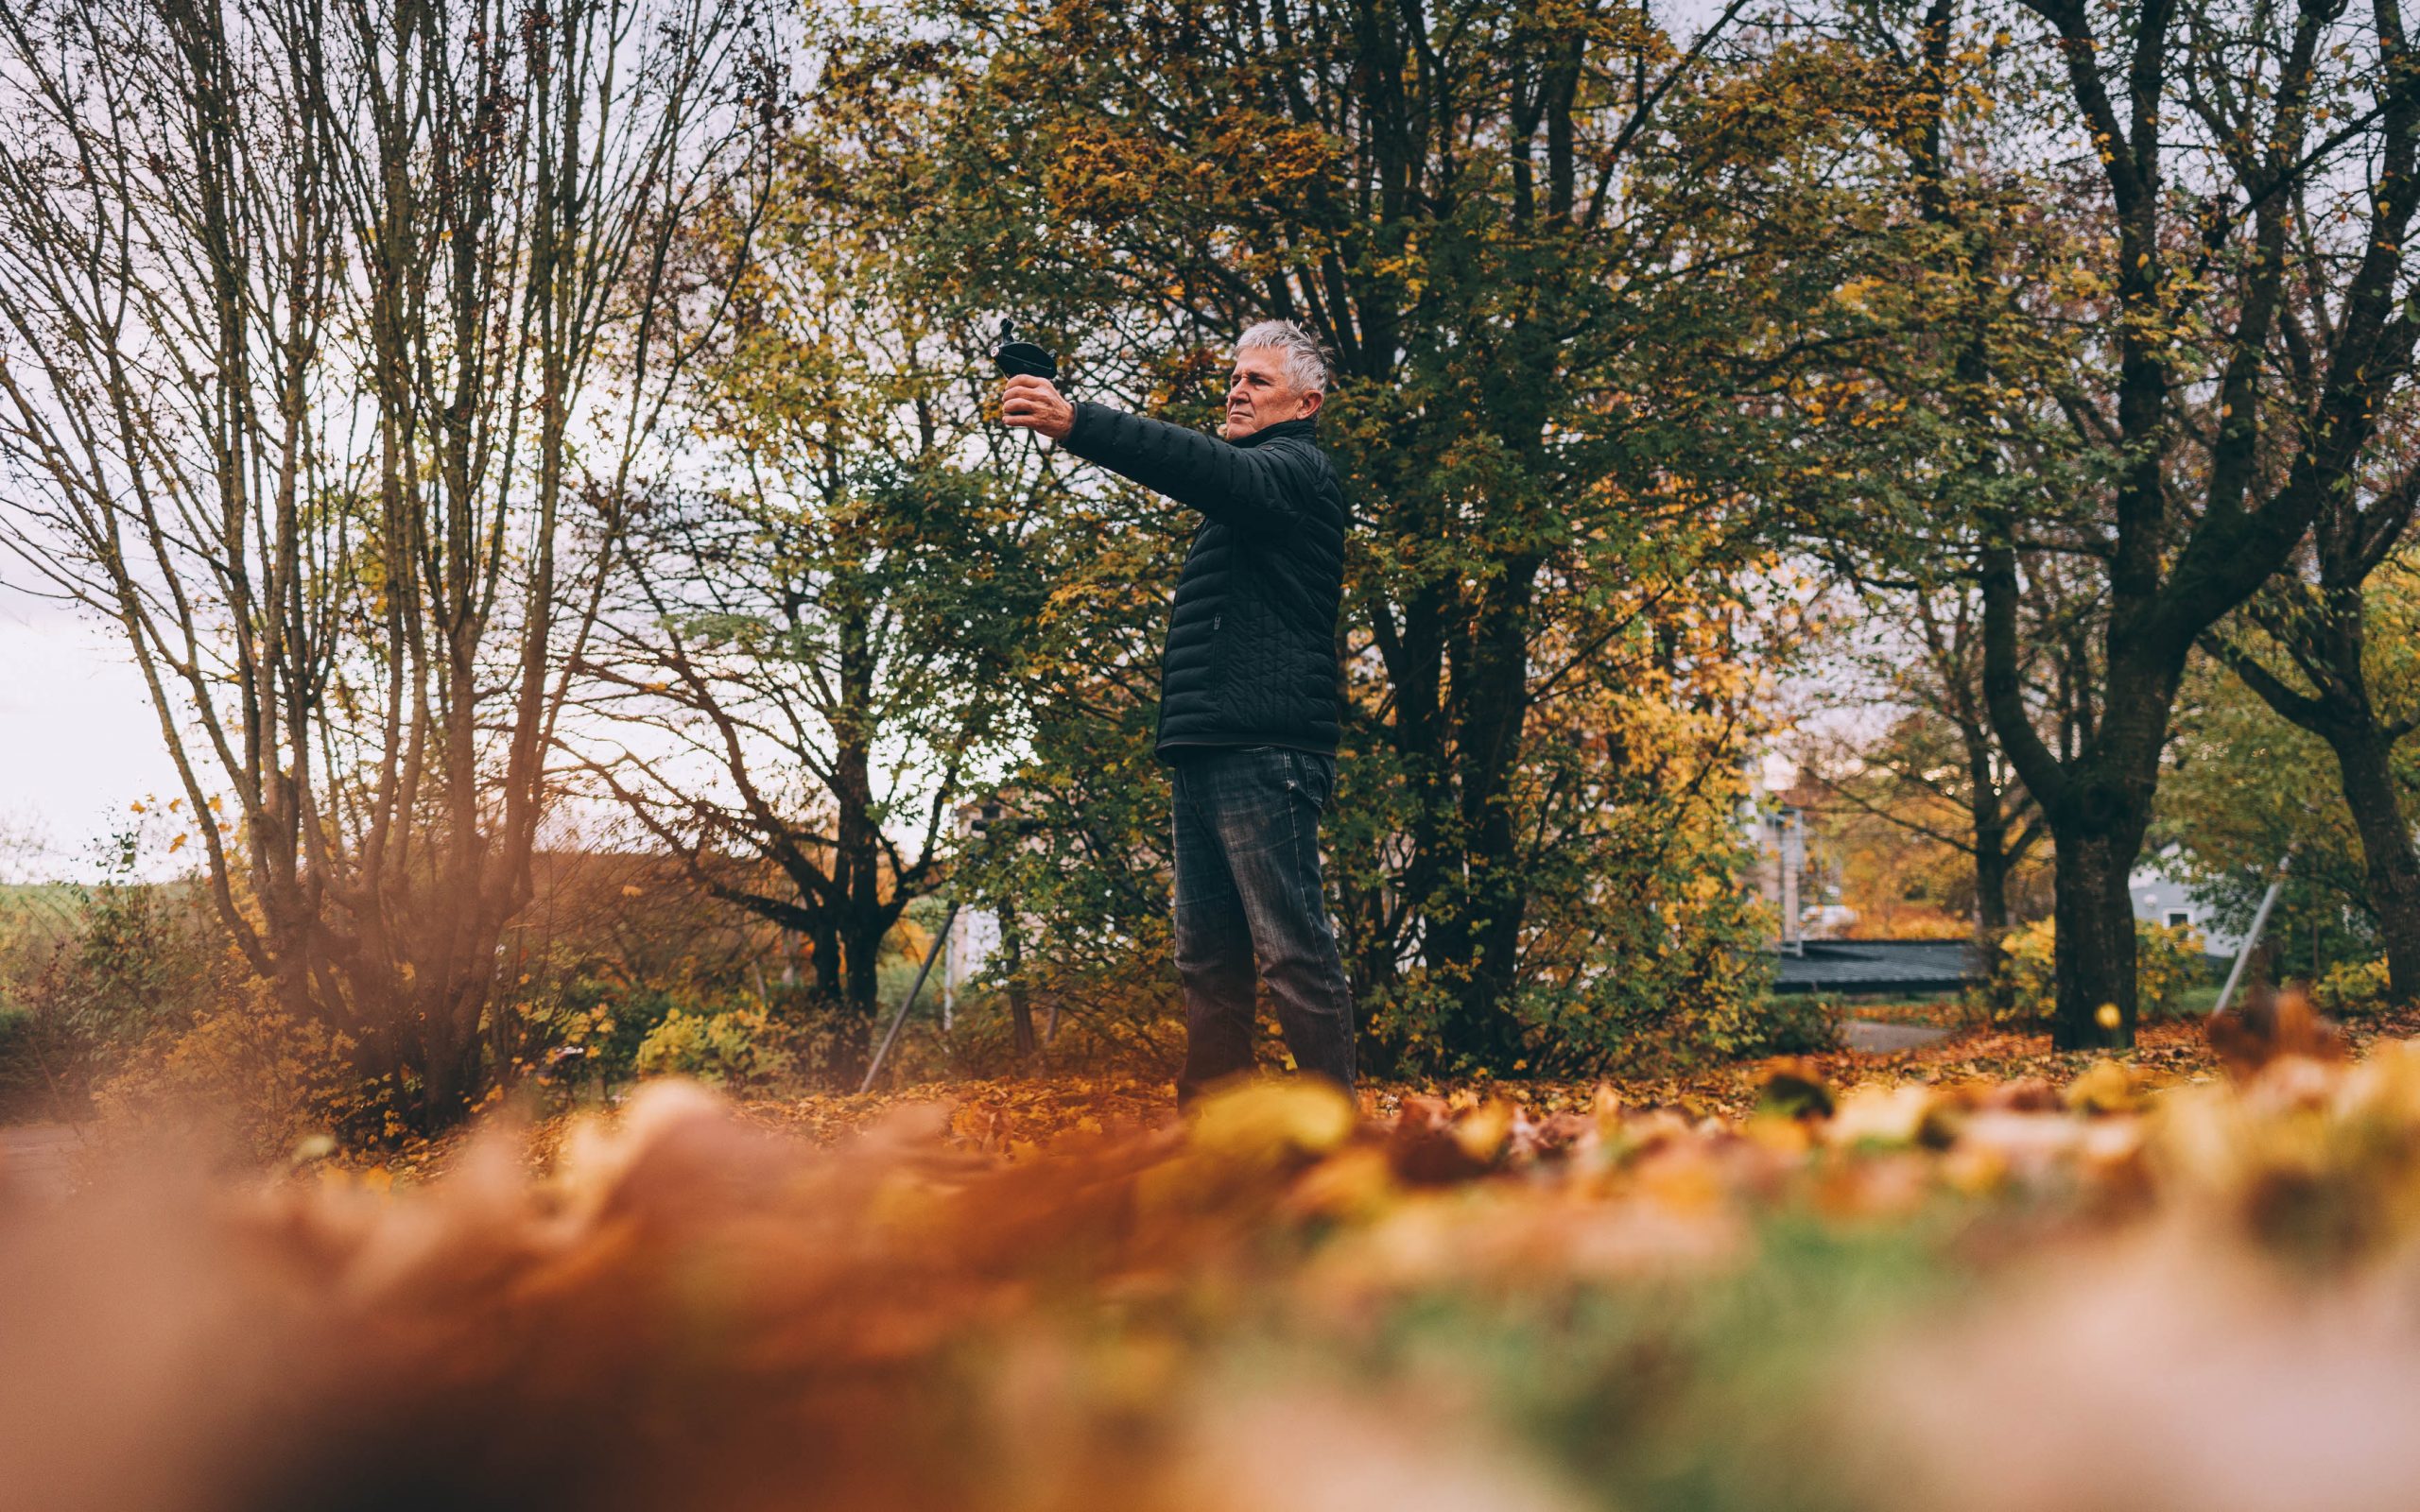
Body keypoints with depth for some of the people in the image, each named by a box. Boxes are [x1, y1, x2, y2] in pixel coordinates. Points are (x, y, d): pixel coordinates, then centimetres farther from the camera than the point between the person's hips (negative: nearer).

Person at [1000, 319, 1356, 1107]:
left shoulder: (1298, 468, -2)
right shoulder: (1238, 497, 29)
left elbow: (1214, 470, -21)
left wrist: (1080, 424, -31)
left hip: (1264, 752, -9)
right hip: (1206, 752, 10)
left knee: (1293, 950, -12)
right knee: (1208, 958, 6)